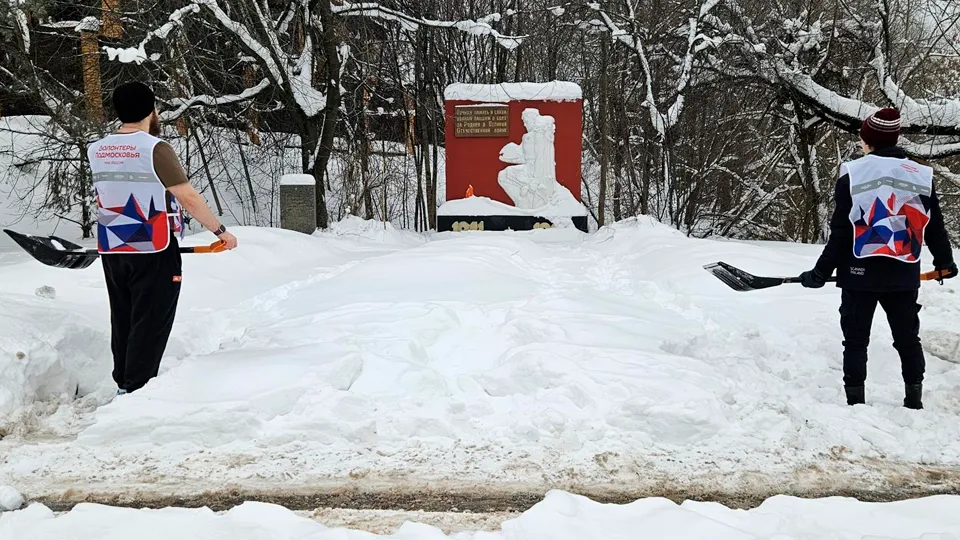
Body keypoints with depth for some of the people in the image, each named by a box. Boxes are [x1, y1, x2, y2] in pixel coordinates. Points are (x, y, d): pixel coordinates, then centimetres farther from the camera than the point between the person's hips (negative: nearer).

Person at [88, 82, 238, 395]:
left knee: (123, 321, 16)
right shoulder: (155, 149, -14)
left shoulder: (96, 151, 5)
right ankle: (137, 391, 2)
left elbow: (103, 199, 14)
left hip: (111, 251, 7)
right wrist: (221, 231, -7)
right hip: (152, 252, -6)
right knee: (149, 324, 1)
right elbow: (189, 198, -15)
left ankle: (123, 385, 23)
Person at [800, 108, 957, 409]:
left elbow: (840, 233, -9)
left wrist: (821, 272, -3)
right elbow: (935, 228, 9)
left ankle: (855, 403, 6)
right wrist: (945, 262, 25)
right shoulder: (922, 176, 2)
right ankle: (914, 401, 21)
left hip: (860, 274, -3)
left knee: (856, 340, 6)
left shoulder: (853, 174, -7)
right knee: (908, 338, 15)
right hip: (903, 275, 3)